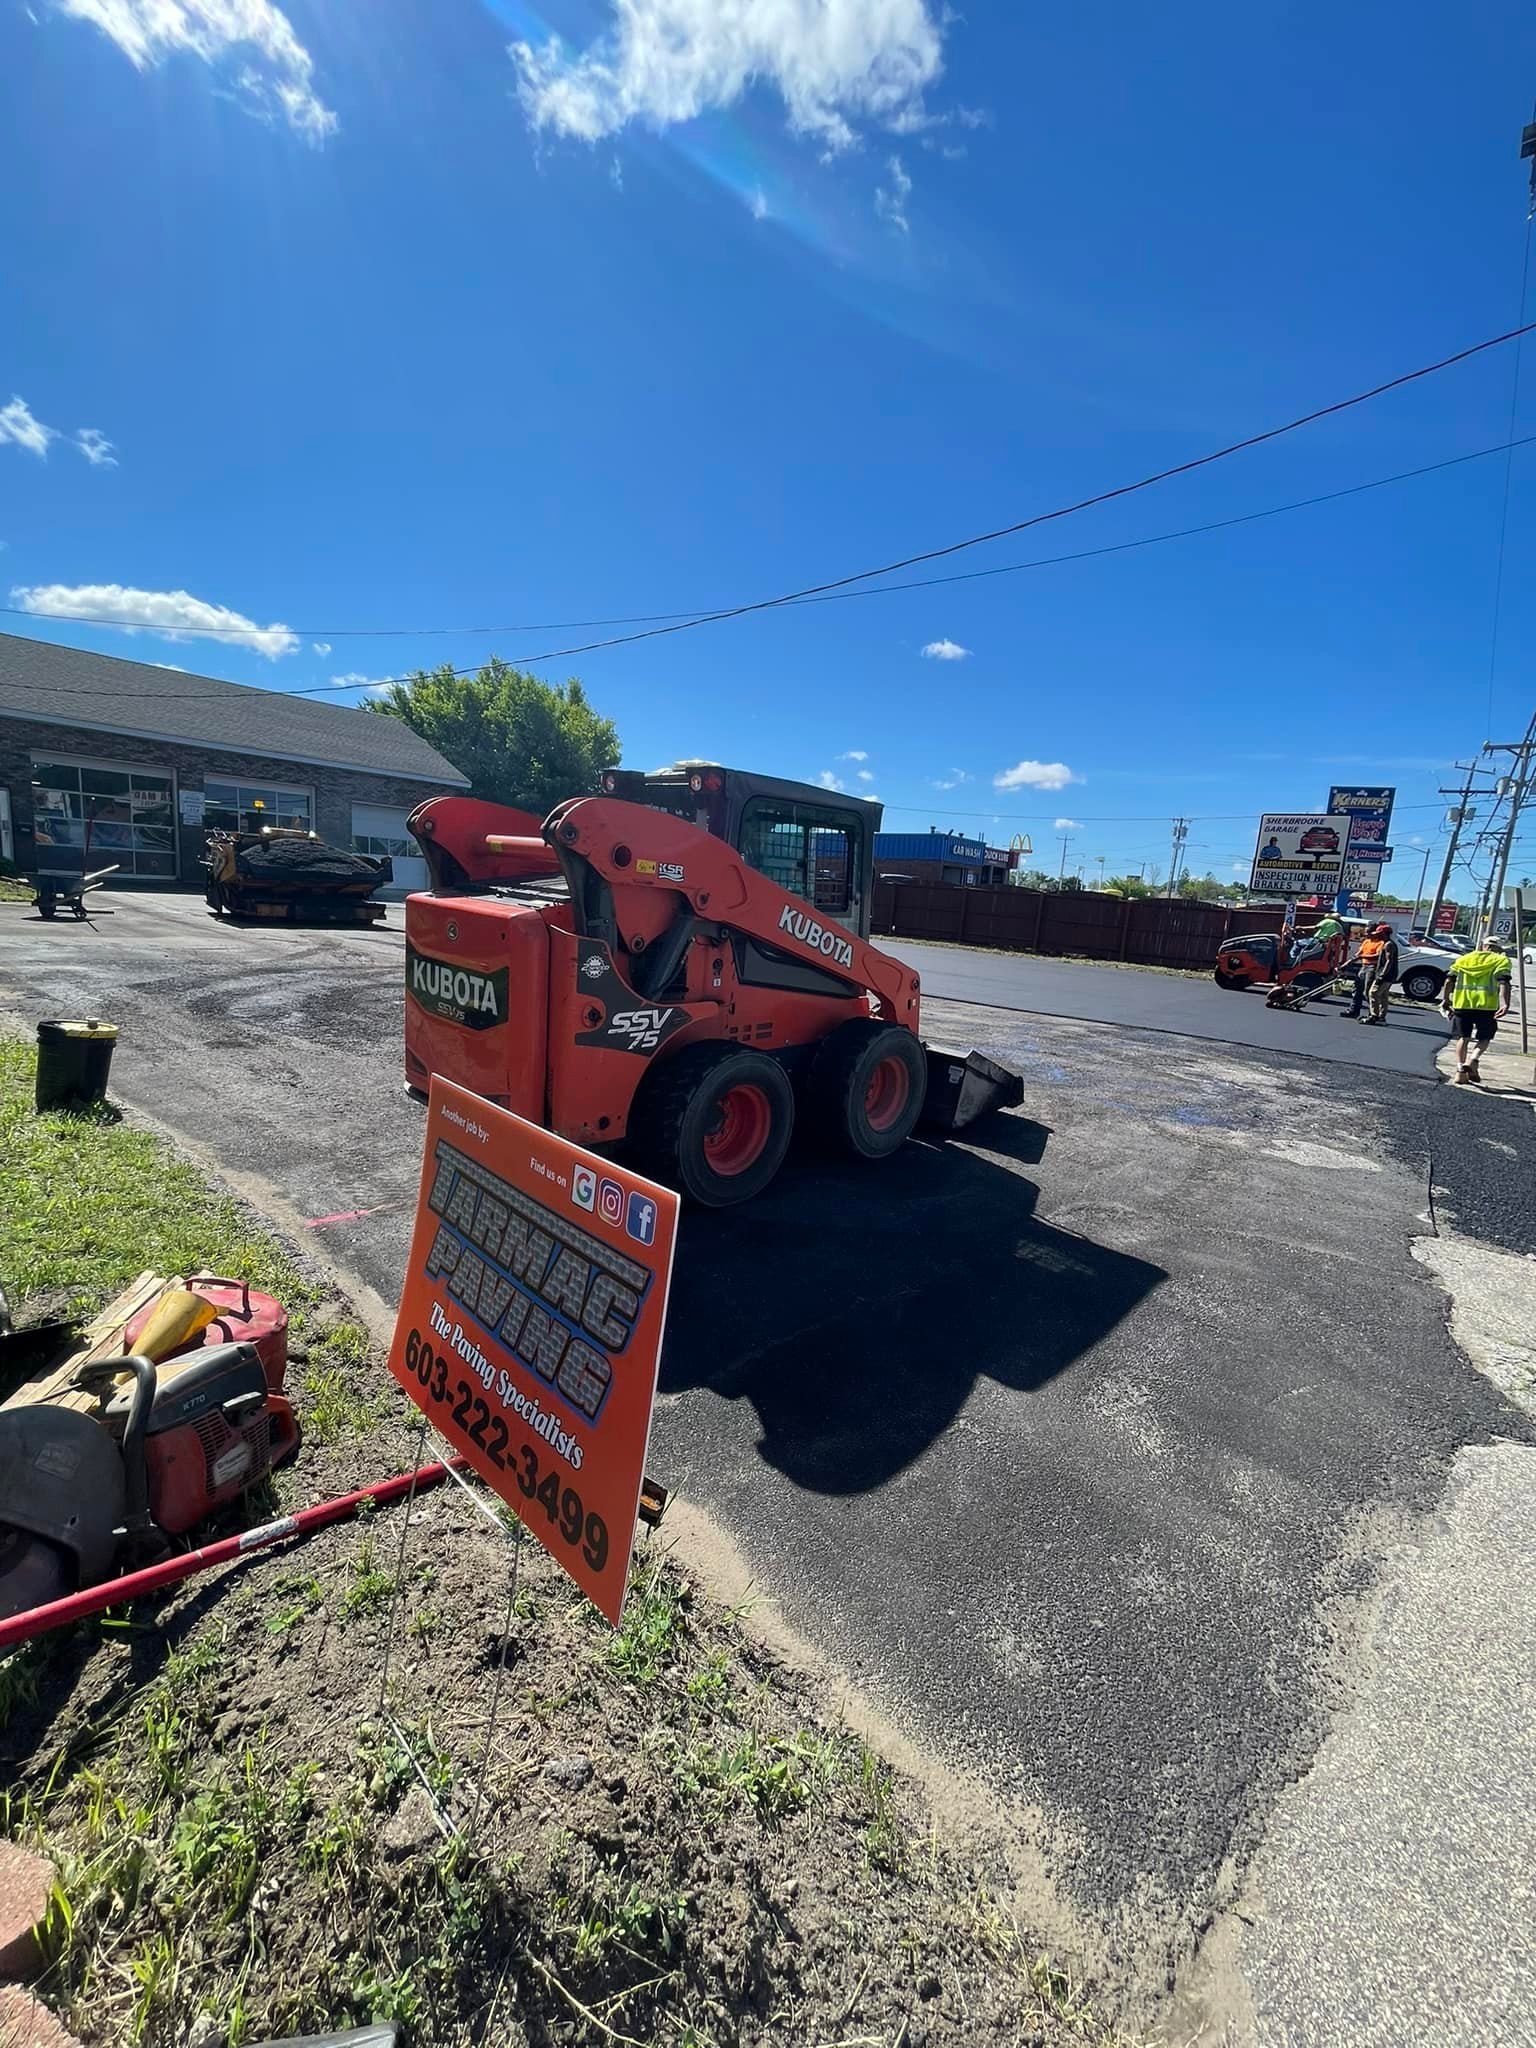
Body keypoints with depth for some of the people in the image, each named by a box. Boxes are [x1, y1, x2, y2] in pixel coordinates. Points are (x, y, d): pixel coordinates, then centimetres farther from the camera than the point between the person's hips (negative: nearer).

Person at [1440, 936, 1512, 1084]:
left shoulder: (1464, 958, 17)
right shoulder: (1501, 960, 9)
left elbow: (1450, 979, 9)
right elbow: (1503, 982, -7)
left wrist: (1445, 999, 15)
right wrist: (1505, 1003, -15)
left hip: (1462, 1002, 2)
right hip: (1486, 1004, -2)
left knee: (1463, 1037, 11)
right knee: (1485, 1037, 14)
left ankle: (1460, 1069, 3)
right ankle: (1472, 1059, -11)